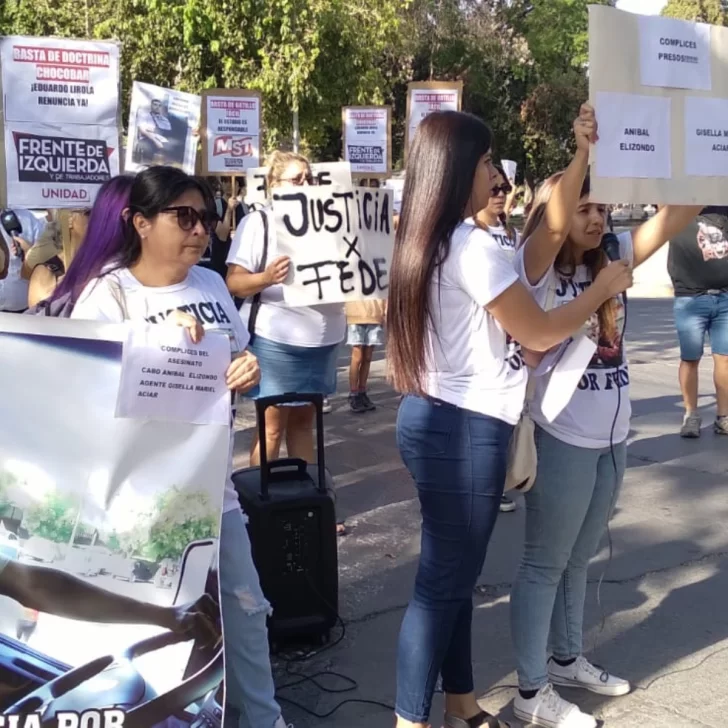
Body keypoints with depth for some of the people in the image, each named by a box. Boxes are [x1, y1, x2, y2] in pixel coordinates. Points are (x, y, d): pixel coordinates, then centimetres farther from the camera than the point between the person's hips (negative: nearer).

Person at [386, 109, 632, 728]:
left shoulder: (427, 242, 11)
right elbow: (539, 333, -11)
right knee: (444, 581, 0)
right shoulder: (473, 248, -18)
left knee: (454, 573, 18)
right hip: (465, 430, -10)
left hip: (436, 419, 10)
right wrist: (604, 287, 2)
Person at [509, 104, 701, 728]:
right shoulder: (538, 271, -10)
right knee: (545, 563, 4)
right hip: (563, 441, -6)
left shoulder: (612, 260, 6)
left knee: (579, 559, 19)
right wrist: (583, 154, -39)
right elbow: (554, 223, -30)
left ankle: (567, 659, 36)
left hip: (612, 439, 6)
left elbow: (675, 215, -1)